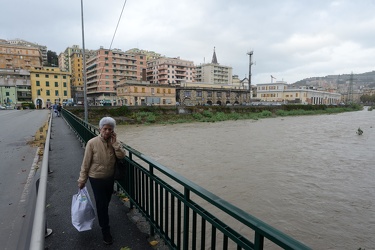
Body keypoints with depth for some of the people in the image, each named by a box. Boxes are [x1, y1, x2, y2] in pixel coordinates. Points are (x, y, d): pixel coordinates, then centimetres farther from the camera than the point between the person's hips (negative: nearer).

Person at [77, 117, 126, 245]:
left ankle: (102, 217, 54)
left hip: (110, 178, 4)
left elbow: (121, 156, -17)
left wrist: (115, 143, -24)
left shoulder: (114, 142, -7)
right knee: (101, 204, 4)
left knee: (106, 202, 23)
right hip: (96, 178, -4)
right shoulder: (92, 143, -18)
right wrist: (82, 180, -7)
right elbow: (86, 163, -12)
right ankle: (105, 231, 22)